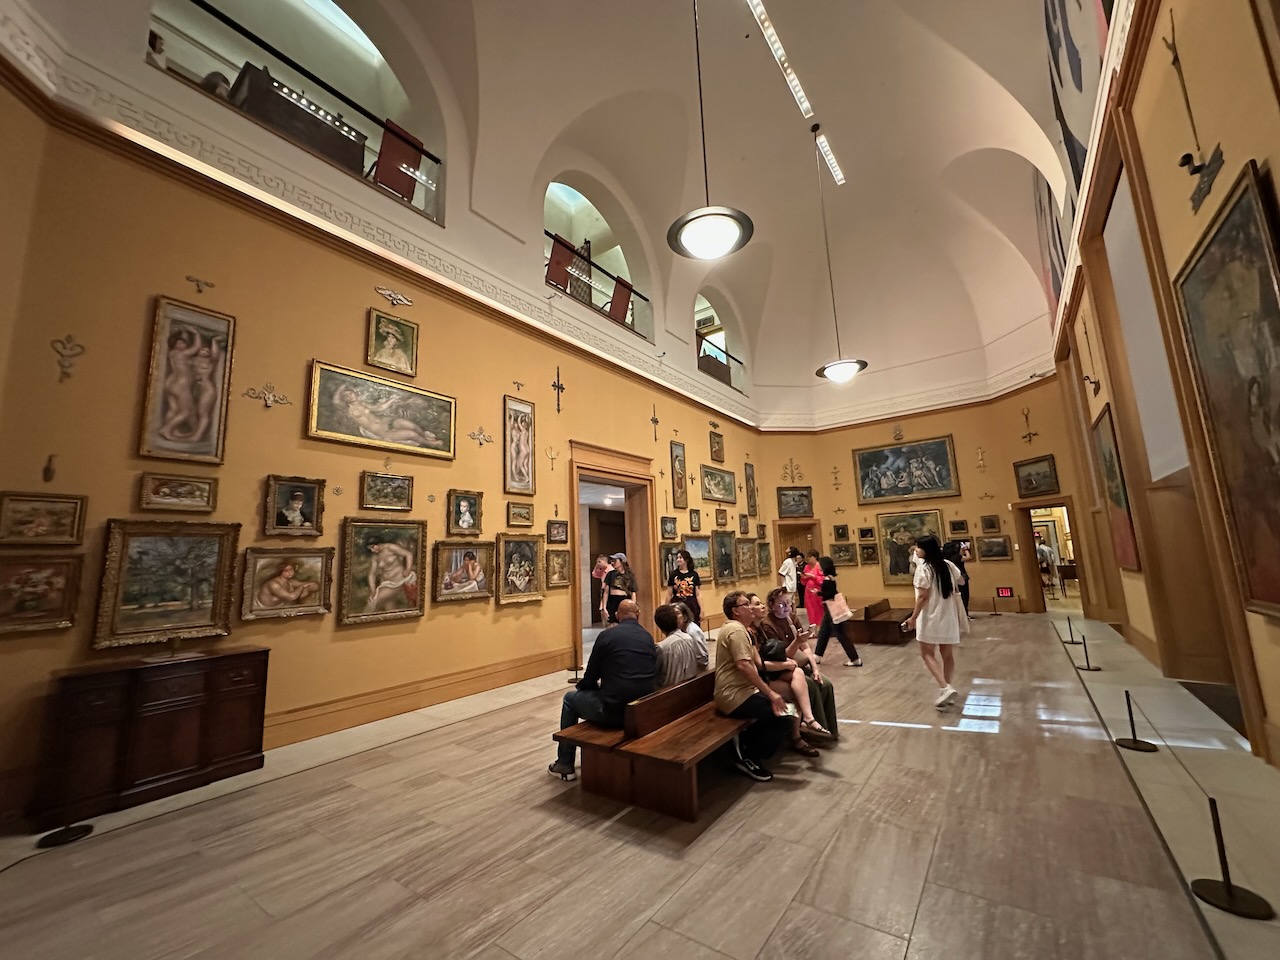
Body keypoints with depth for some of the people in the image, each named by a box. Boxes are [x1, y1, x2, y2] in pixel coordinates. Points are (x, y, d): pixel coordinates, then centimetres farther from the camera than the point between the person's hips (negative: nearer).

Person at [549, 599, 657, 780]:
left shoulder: (607, 635, -8)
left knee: (570, 699, 21)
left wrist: (583, 685, 23)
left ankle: (565, 765, 28)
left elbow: (590, 678, -2)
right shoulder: (648, 637, 6)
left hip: (613, 711, -5)